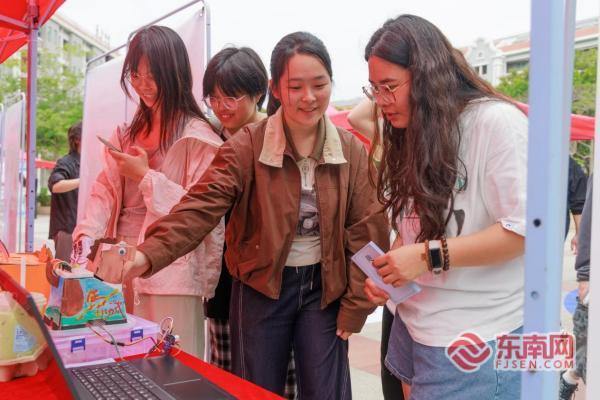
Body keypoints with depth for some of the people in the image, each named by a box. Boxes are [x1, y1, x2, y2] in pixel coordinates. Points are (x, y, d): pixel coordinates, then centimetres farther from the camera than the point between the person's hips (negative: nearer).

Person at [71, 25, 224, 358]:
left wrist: (146, 176, -14)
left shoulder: (198, 137, -9)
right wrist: (87, 235, -8)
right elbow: (106, 189, 7)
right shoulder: (129, 132, 14)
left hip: (169, 270, -6)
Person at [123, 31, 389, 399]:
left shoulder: (352, 151, -5)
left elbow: (367, 230, -3)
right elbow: (201, 206, -22)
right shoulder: (247, 146, -12)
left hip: (324, 288, 2)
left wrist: (355, 305, -4)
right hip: (261, 288, -1)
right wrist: (149, 254, -38)